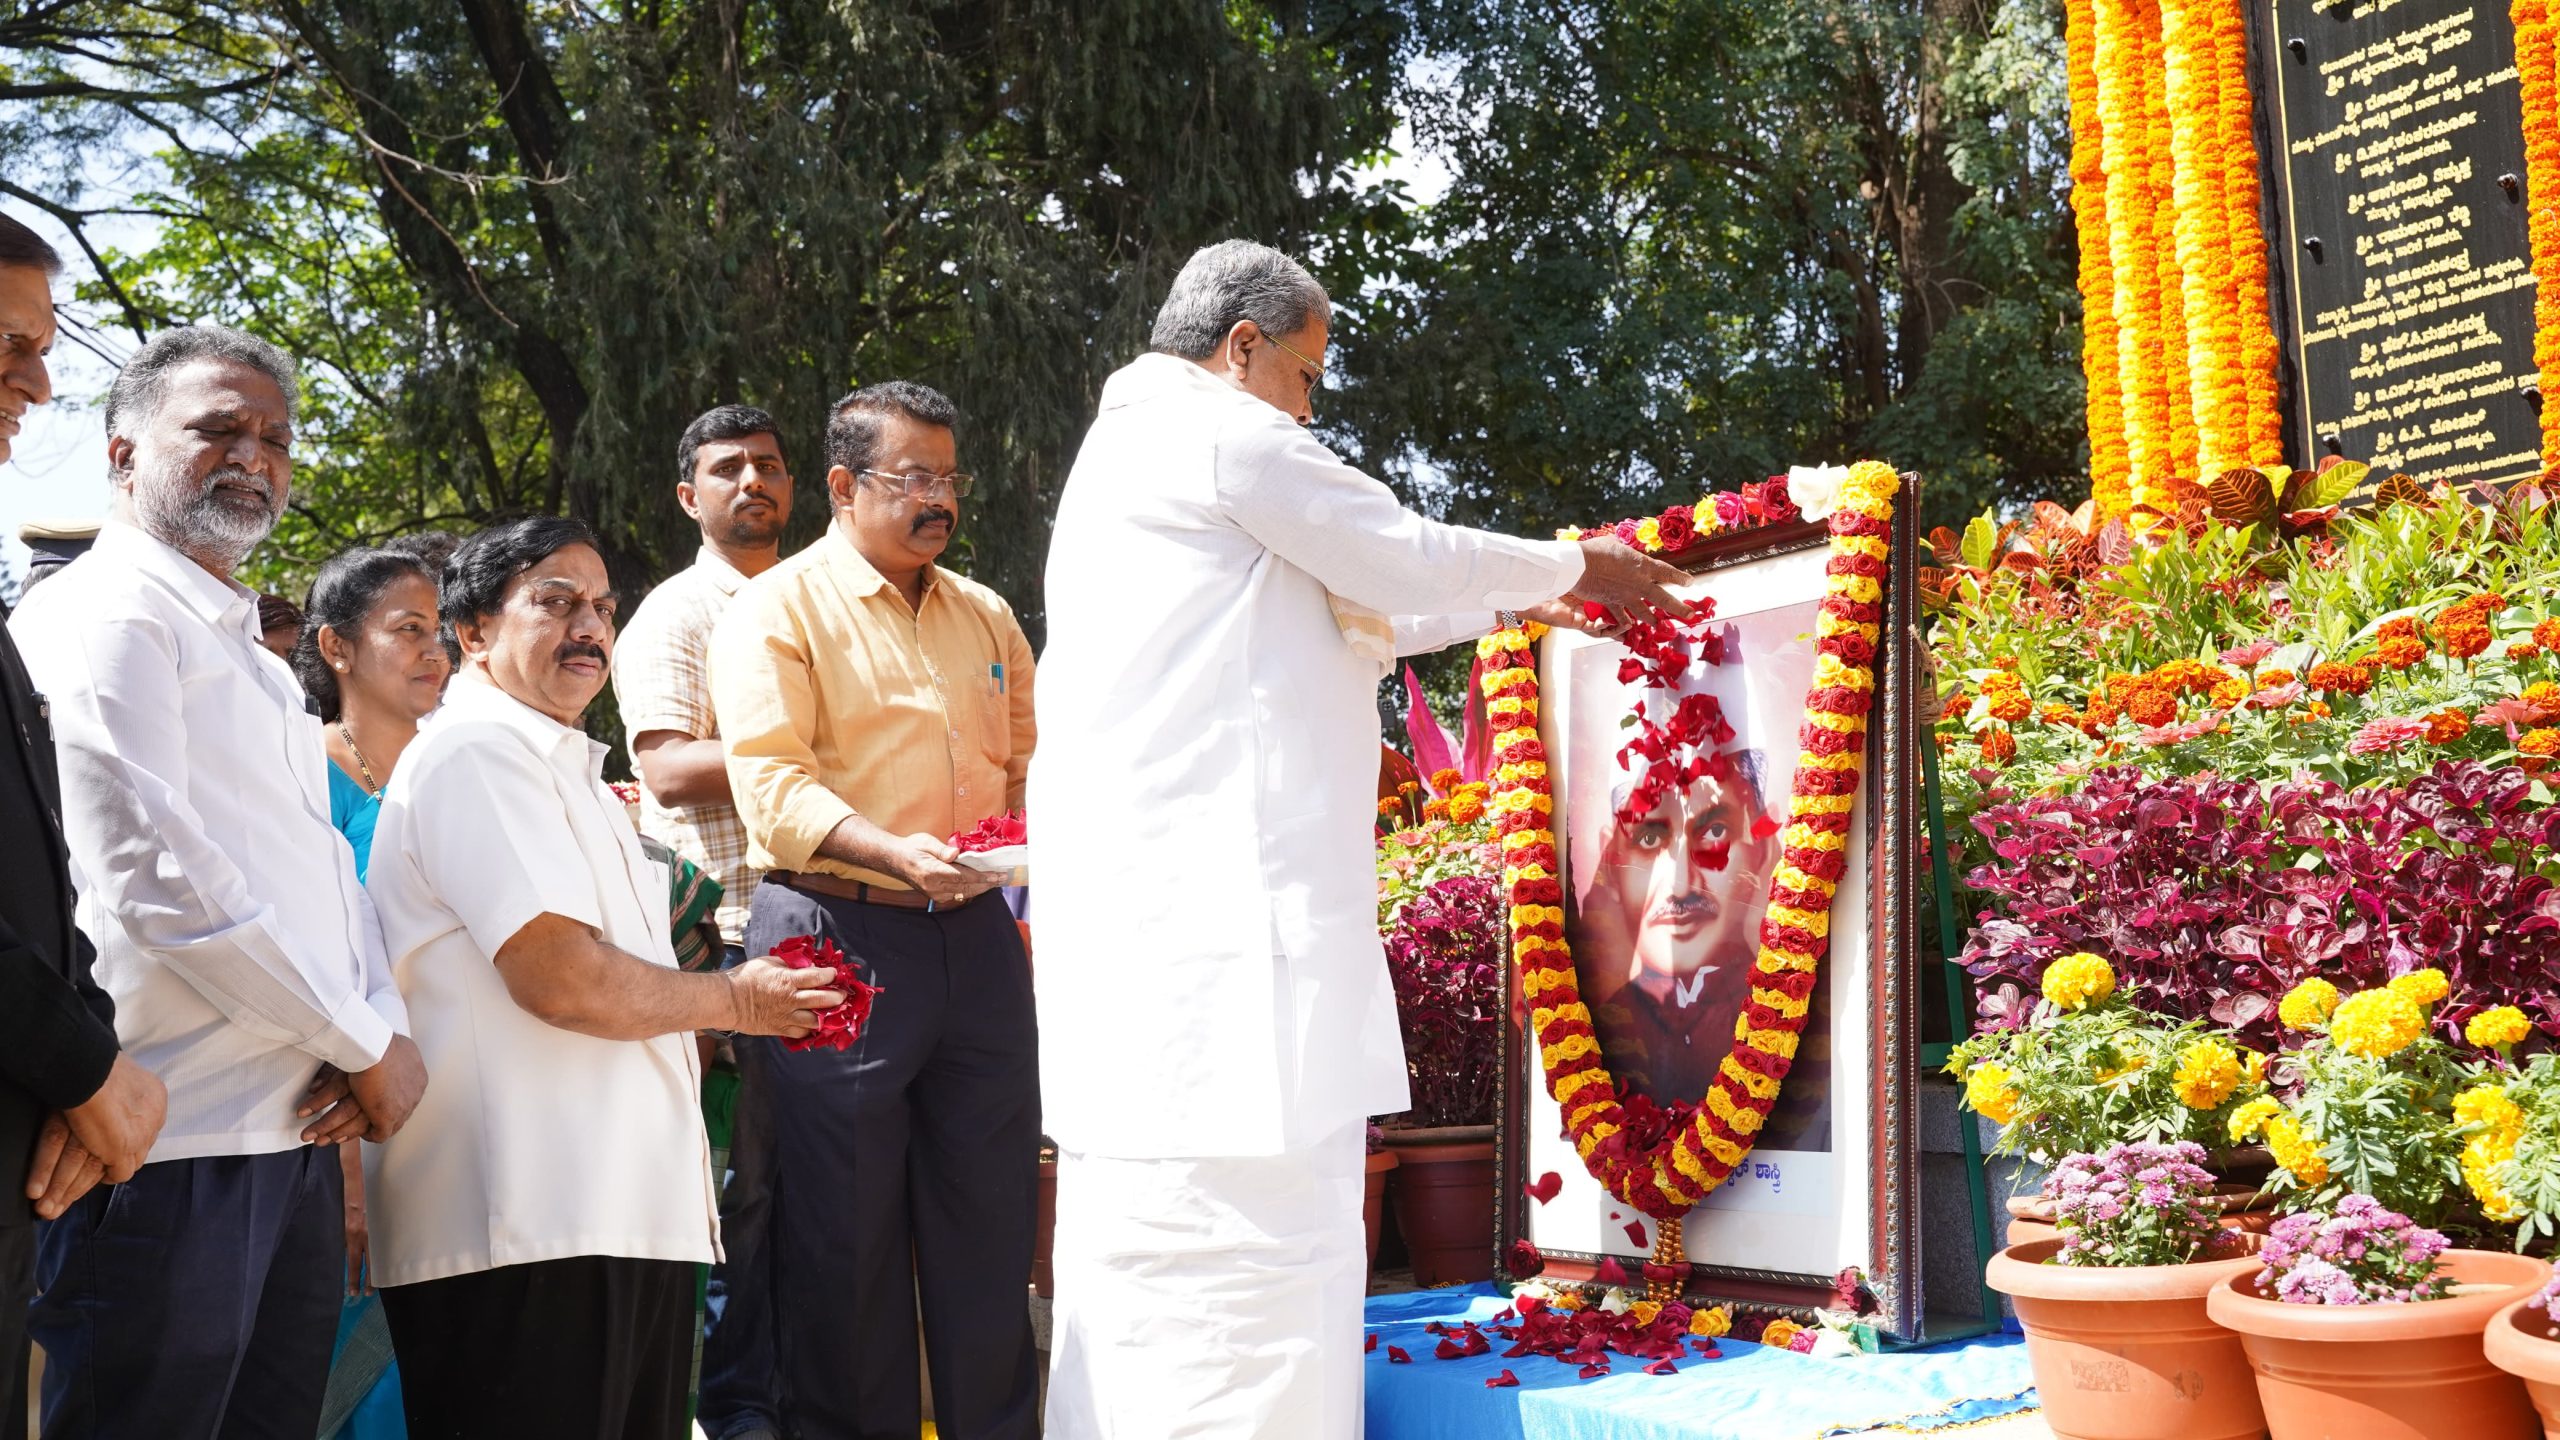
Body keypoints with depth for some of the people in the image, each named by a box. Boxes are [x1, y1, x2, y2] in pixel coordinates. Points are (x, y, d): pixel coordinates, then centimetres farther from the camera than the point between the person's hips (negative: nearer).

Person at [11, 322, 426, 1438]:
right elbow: (152, 883, -18)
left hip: (298, 1132, 9)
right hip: (178, 1148, -9)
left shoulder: (253, 660, 22)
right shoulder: (106, 616, -8)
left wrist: (386, 1030, -2)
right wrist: (369, 1046, -11)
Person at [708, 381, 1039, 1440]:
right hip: (839, 938, -5)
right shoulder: (779, 609, -1)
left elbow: (1028, 763, 25)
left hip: (977, 940, 5)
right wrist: (896, 852, -25)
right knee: (846, 1235, 1)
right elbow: (770, 783, -12)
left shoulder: (985, 616, 18)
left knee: (990, 1219, 9)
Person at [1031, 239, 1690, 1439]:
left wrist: (1522, 602, 31)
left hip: (1132, 922, 11)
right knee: (1256, 1258, -10)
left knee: (1136, 1269, 12)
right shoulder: (1219, 431, -5)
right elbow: (1412, 564, -2)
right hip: (1217, 921, -11)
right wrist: (1575, 566, 15)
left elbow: (1334, 613, 29)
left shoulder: (1121, 448, 26)